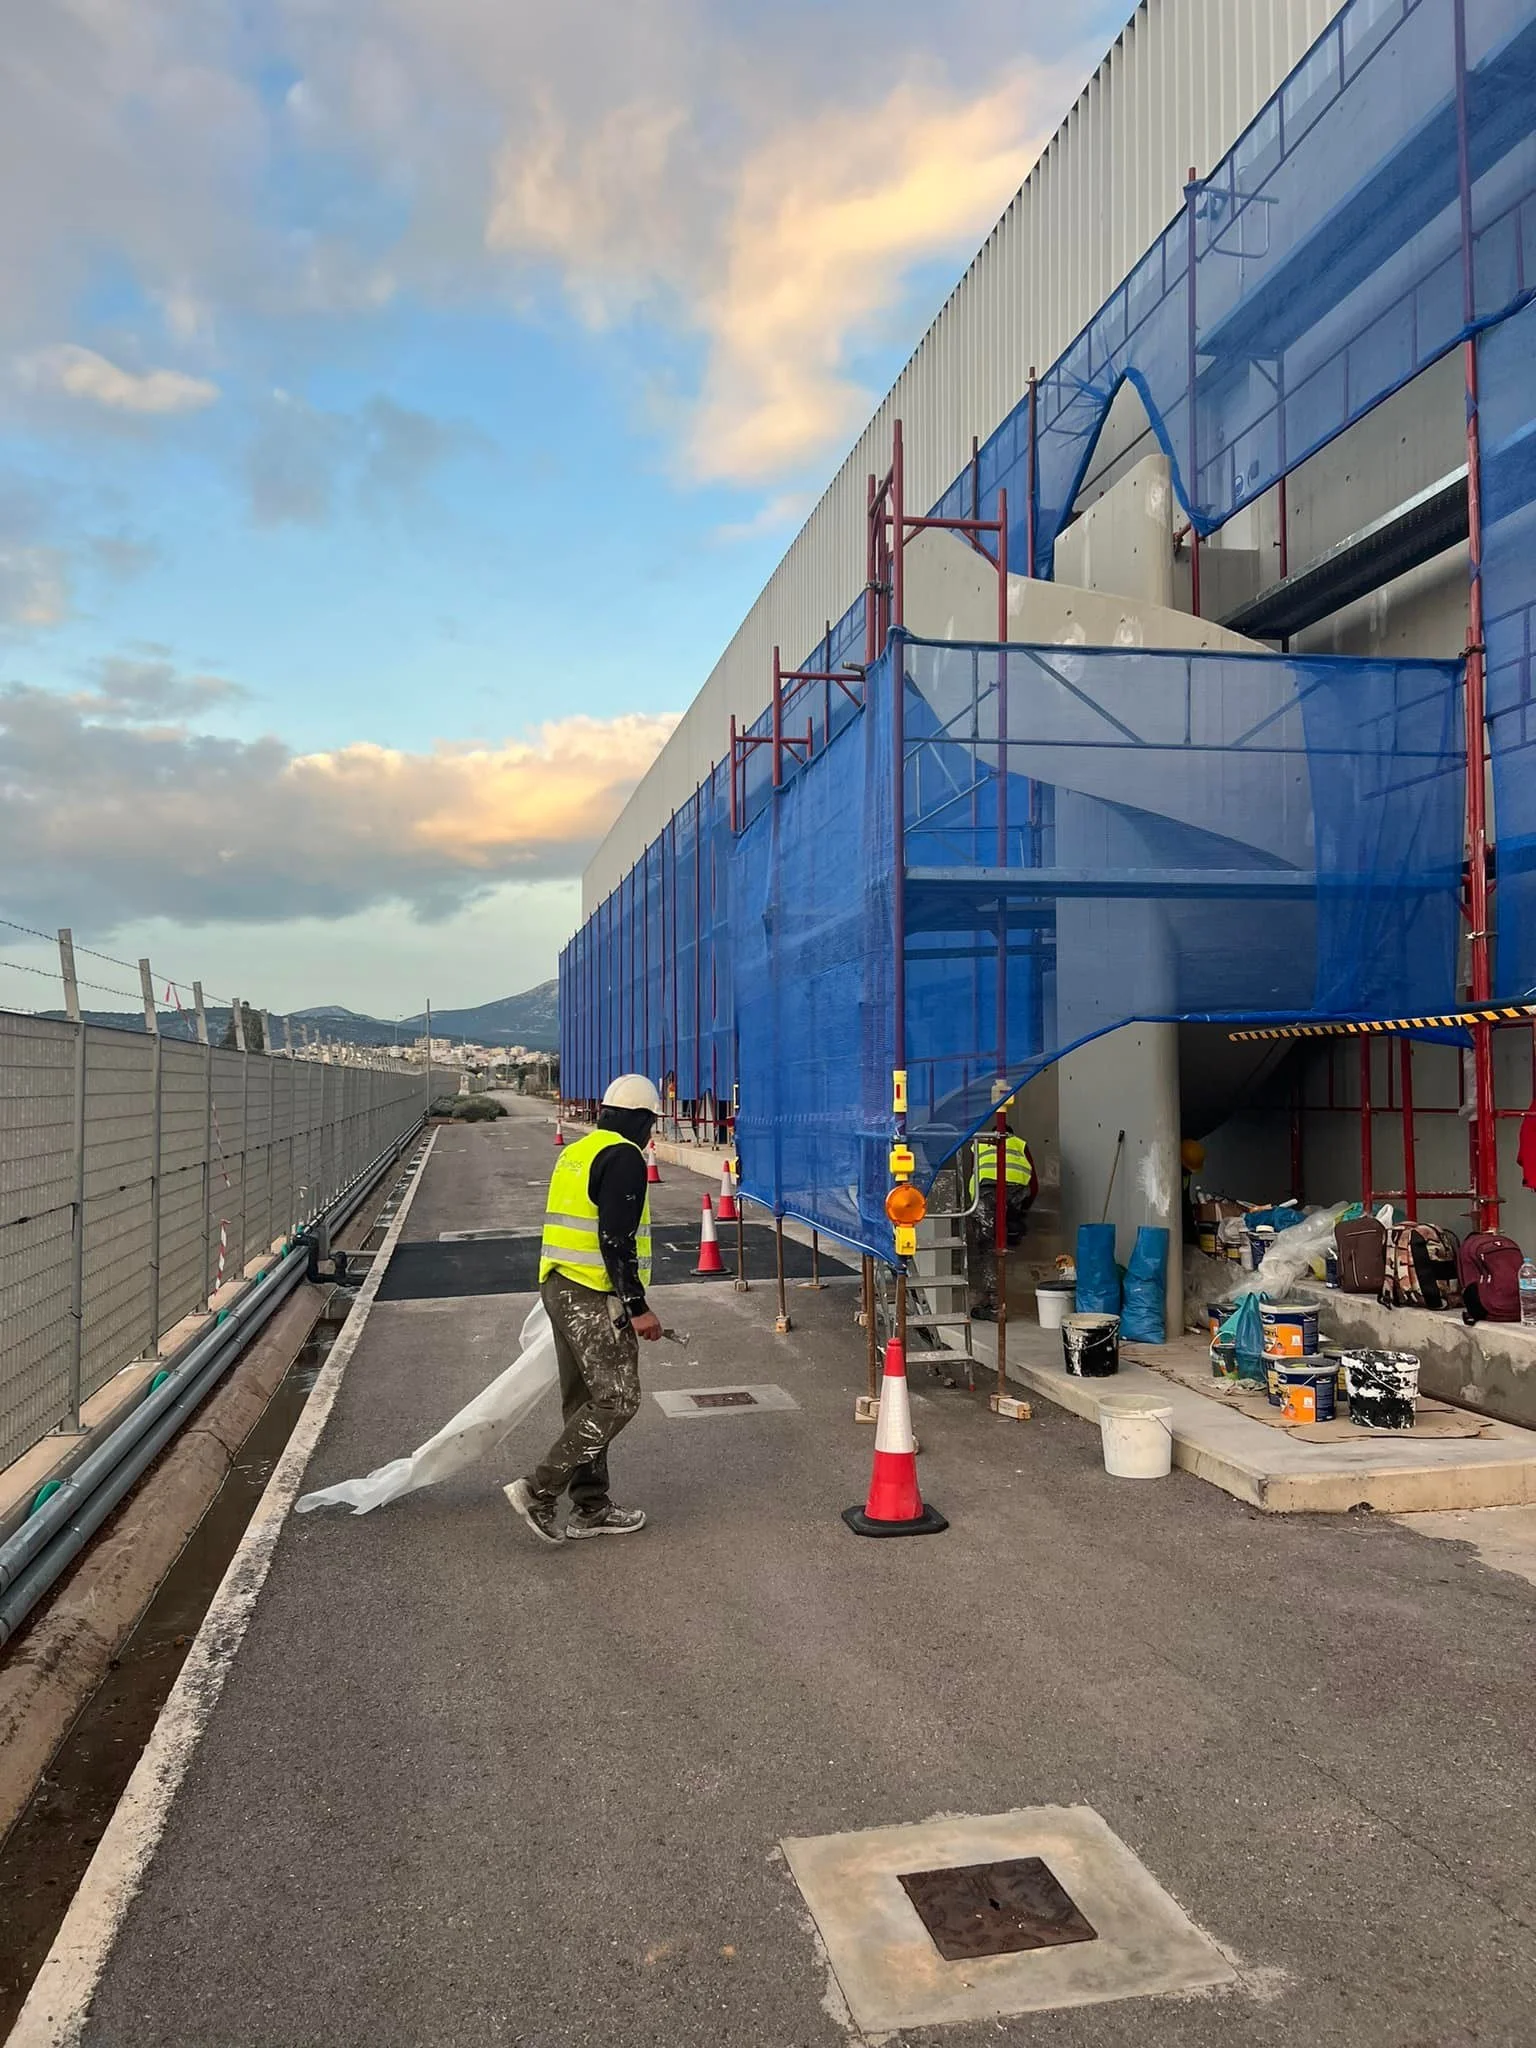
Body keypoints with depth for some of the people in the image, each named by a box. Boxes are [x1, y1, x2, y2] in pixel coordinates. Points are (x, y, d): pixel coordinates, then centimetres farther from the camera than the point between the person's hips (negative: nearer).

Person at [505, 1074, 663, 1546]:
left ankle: (591, 1509, 21)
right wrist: (638, 1307, -16)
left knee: (584, 1400, 14)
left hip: (560, 1289, 10)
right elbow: (617, 1239, -20)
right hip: (596, 1298, -10)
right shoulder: (623, 1157, -13)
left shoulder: (575, 1153, 16)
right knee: (616, 1399, -4)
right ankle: (540, 1491, -6)